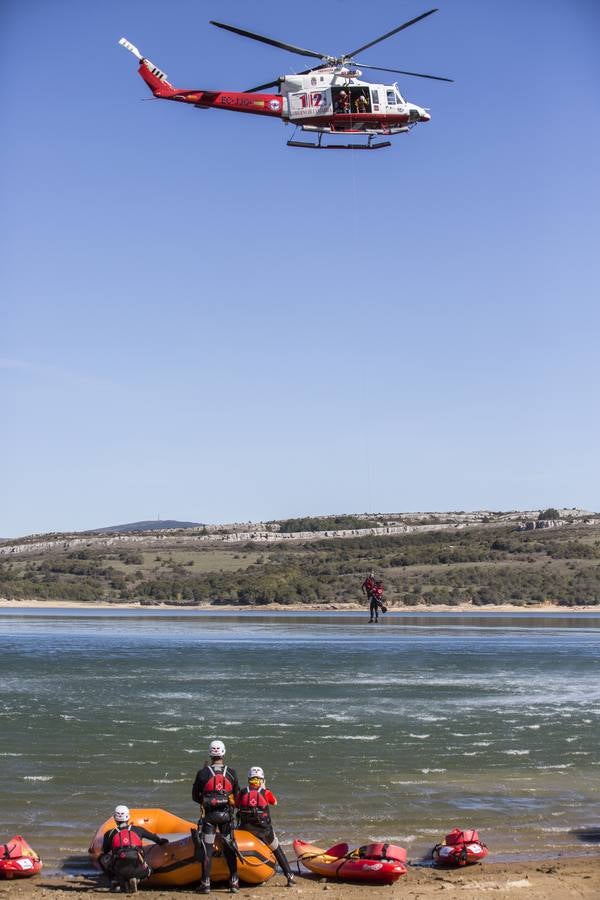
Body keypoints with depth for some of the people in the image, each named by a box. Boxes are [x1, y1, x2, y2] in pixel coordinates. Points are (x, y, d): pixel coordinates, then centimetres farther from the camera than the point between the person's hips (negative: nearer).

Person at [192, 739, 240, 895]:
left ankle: (205, 883, 0)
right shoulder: (231, 773, -1)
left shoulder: (203, 773, -5)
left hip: (208, 814, -2)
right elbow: (237, 797, 5)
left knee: (206, 848, 3)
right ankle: (234, 882, 12)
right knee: (230, 848, 12)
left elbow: (195, 796, 3)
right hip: (226, 814, 2)